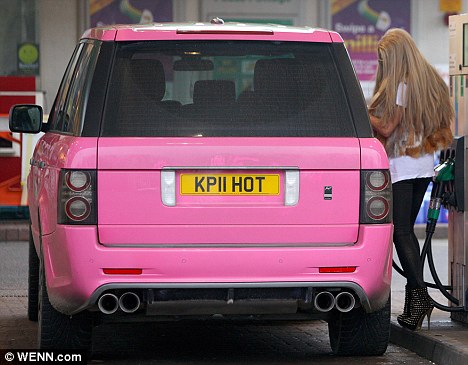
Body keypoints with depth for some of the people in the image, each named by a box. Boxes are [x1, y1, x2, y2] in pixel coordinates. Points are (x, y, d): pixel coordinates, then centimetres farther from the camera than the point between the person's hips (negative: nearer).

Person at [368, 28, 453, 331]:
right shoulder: (431, 80, 11)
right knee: (407, 229, 13)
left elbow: (386, 129, -16)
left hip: (401, 166, -8)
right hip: (425, 165, 8)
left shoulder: (401, 86, -15)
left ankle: (419, 293, -16)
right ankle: (414, 297, 11)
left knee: (401, 232, -7)